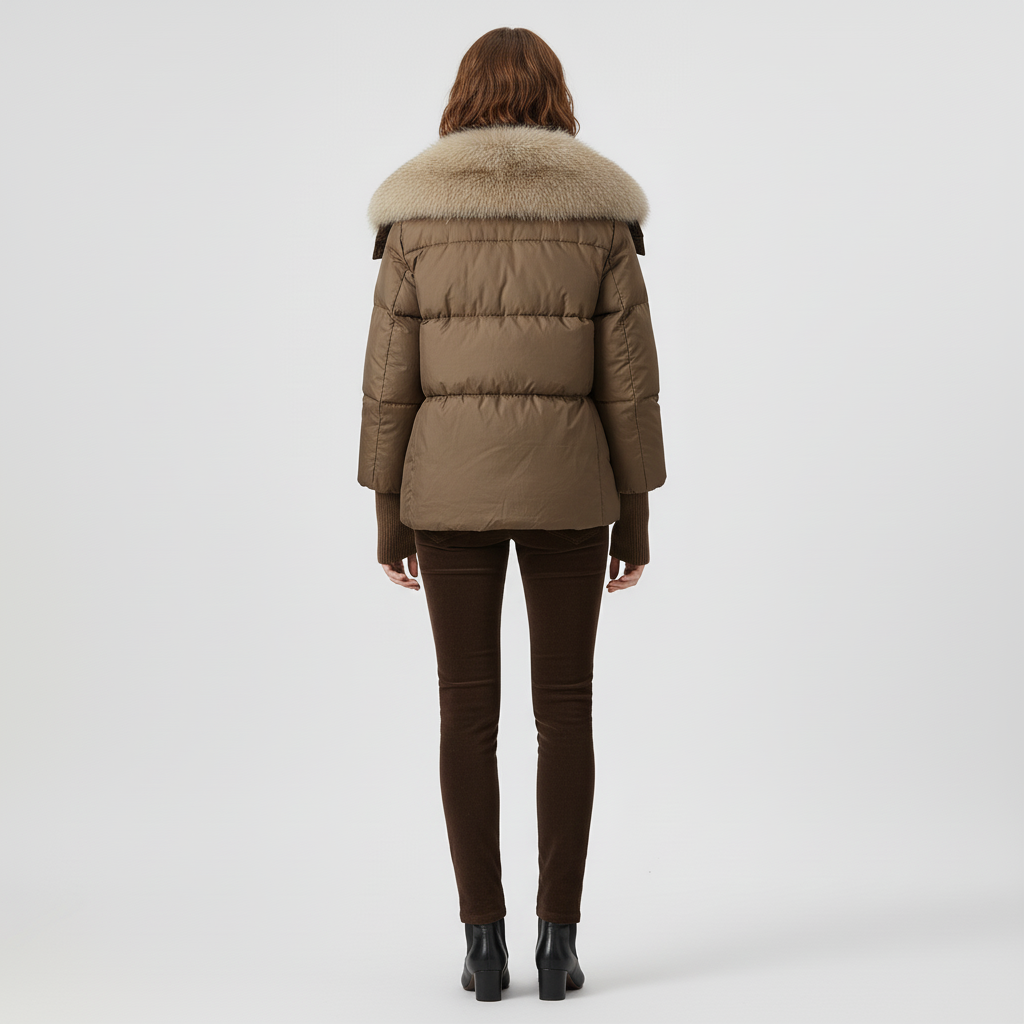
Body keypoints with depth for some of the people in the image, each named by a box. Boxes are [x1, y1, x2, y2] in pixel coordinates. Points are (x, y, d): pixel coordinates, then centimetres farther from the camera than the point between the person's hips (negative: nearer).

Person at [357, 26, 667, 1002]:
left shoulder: (415, 215, -1)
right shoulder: (601, 213, -1)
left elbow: (389, 379, -3)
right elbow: (629, 380, -2)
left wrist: (387, 512, 4)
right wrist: (635, 514, 5)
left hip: (450, 486, 0)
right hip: (565, 486, 0)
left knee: (468, 710, 6)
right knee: (564, 709, 7)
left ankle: (484, 942, 7)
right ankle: (558, 940, 7)